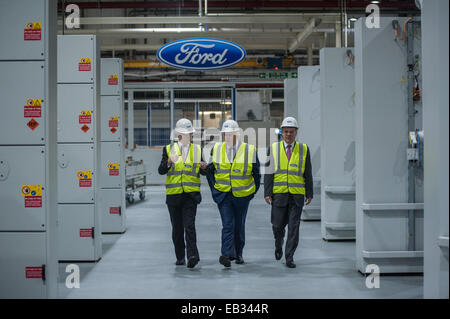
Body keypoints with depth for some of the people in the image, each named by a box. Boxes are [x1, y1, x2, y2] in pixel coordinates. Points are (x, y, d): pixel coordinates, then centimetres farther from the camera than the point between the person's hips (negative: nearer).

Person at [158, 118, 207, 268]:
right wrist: (169, 162, -21)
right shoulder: (169, 149, 6)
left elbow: (203, 172, 15)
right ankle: (180, 257, 18)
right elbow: (161, 171, -2)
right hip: (173, 194, 1)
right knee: (177, 228, 7)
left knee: (189, 225, -13)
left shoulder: (197, 149, 10)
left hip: (191, 194, -1)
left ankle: (192, 256, -14)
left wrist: (203, 167, -8)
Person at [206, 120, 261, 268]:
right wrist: (214, 189, 7)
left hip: (242, 195, 0)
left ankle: (238, 254, 25)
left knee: (239, 226, 11)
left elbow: (257, 174, 8)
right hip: (223, 195, 0)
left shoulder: (249, 150, -1)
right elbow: (210, 171, 12)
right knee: (227, 224, -11)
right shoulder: (216, 149, 3)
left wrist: (253, 191, 4)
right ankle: (226, 254, -16)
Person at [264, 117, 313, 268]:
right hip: (279, 193, 0)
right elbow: (269, 172, 2)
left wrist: (309, 194, 4)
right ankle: (279, 245, 35)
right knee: (278, 224, 4)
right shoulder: (273, 149, 5)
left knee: (294, 226, -2)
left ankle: (289, 257, 6)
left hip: (297, 195, 0)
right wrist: (267, 193, -5)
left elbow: (308, 174, 7)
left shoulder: (304, 149, 6)